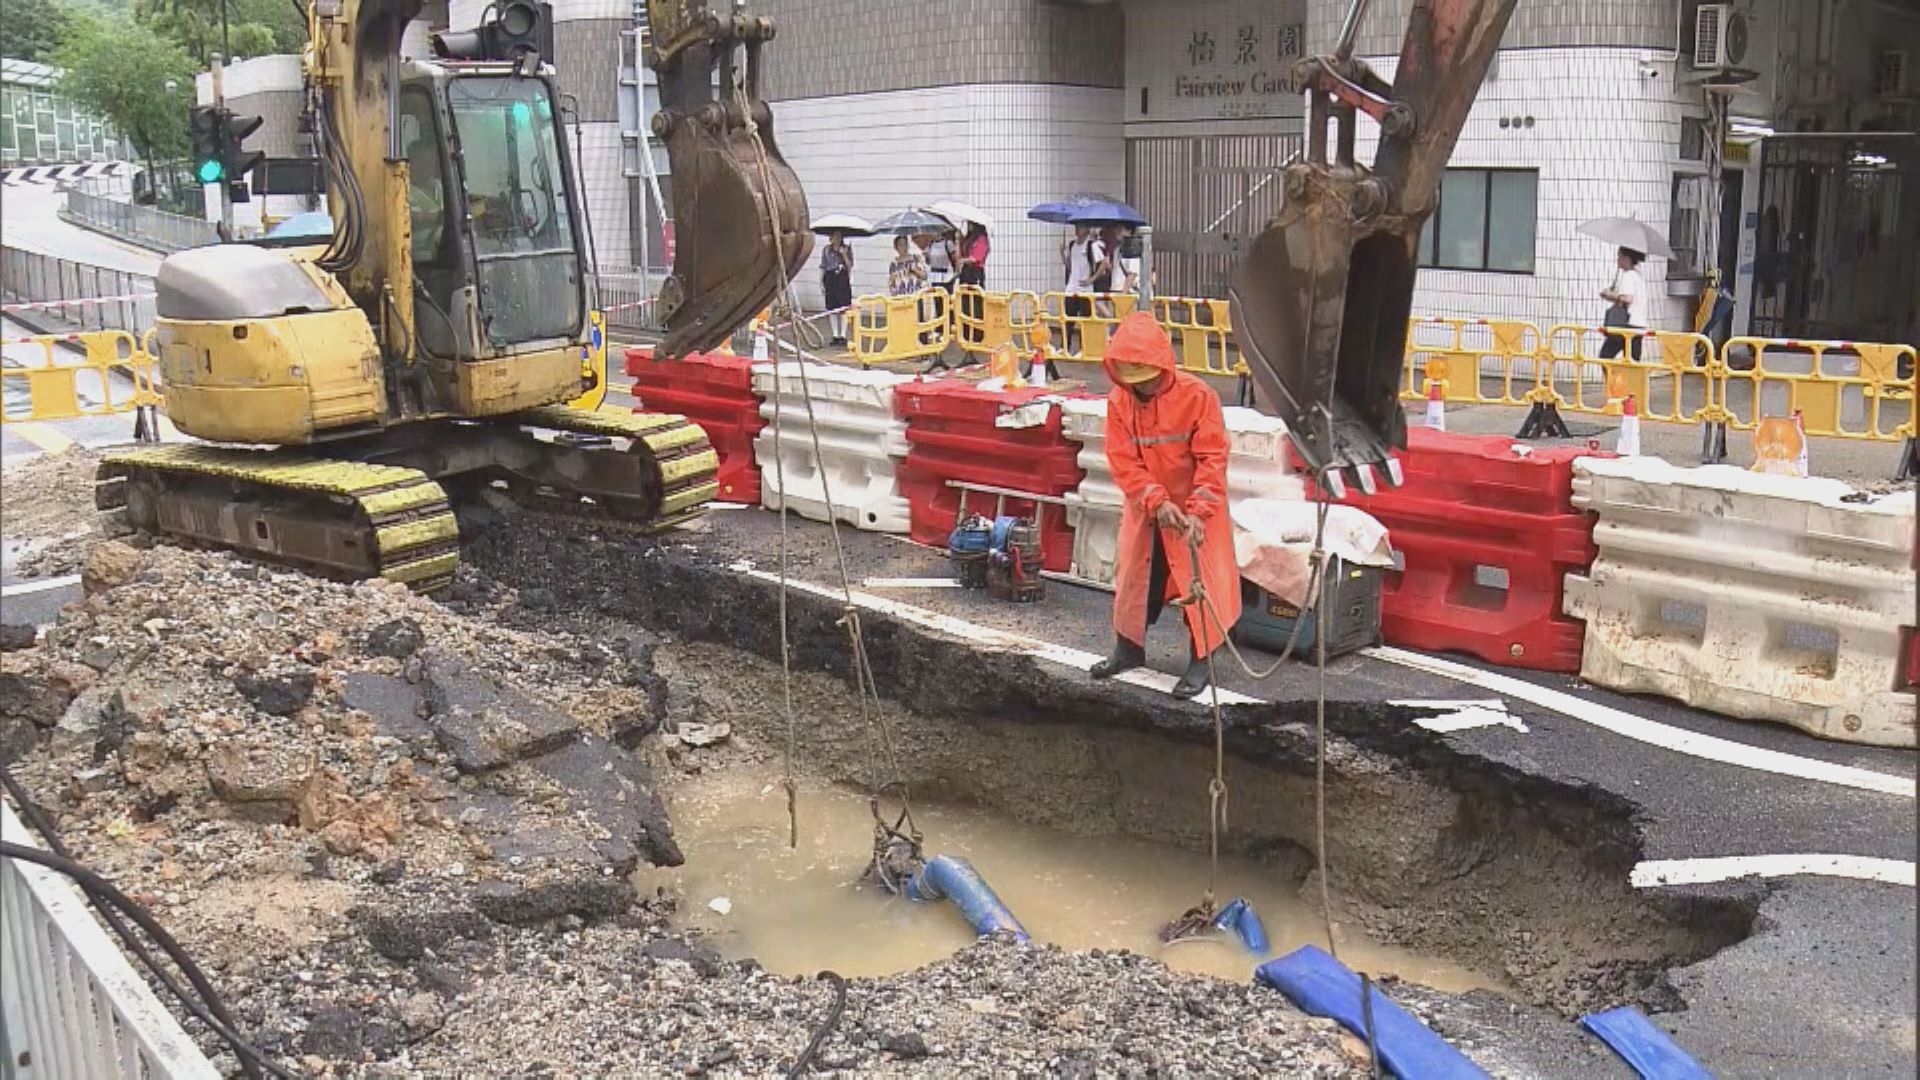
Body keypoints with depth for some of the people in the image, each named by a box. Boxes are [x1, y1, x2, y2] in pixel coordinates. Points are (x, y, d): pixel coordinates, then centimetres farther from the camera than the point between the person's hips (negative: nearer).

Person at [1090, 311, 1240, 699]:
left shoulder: (1198, 396, -19)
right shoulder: (1119, 401, -9)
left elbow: (1212, 459, -19)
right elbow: (1123, 463, -11)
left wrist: (1196, 512, -27)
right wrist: (1157, 503, -23)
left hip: (1194, 509, -4)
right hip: (1143, 508, 4)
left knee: (1199, 583, 0)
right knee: (1133, 576, 14)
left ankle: (1200, 661, 14)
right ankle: (1129, 648, 33)